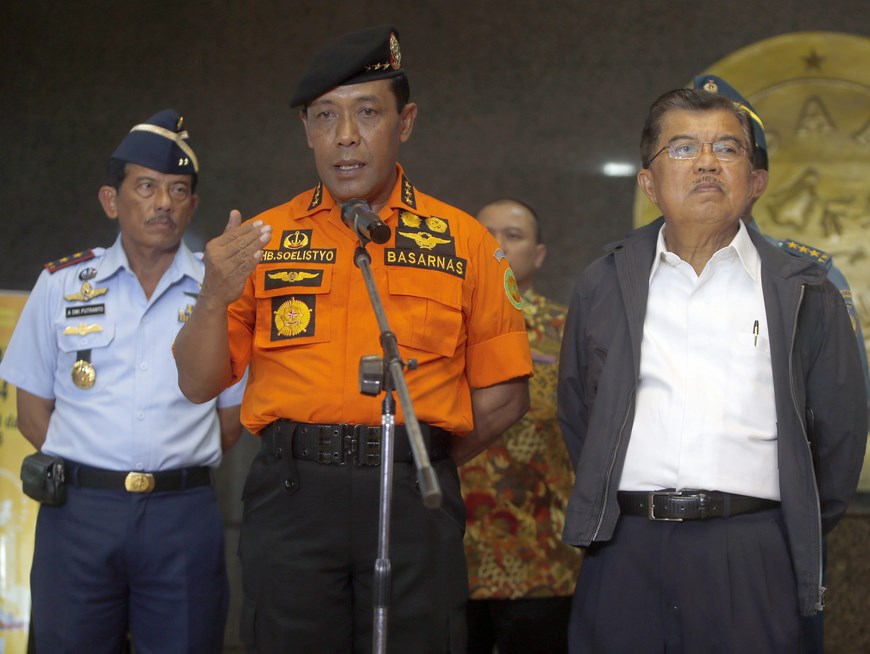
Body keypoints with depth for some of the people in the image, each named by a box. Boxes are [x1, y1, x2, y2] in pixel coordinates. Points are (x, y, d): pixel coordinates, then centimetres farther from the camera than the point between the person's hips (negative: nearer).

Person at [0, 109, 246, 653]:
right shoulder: (61, 286, 8)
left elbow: (232, 417, 11)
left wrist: (171, 472, 1)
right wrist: (95, 474, 0)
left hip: (184, 517, 0)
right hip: (79, 511, 0)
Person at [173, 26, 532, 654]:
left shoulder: (464, 242, 7)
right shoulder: (264, 239, 9)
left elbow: (504, 396, 8)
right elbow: (199, 384, 7)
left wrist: (421, 463, 3)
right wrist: (215, 296, -9)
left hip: (414, 503, 0)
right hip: (290, 499, 1)